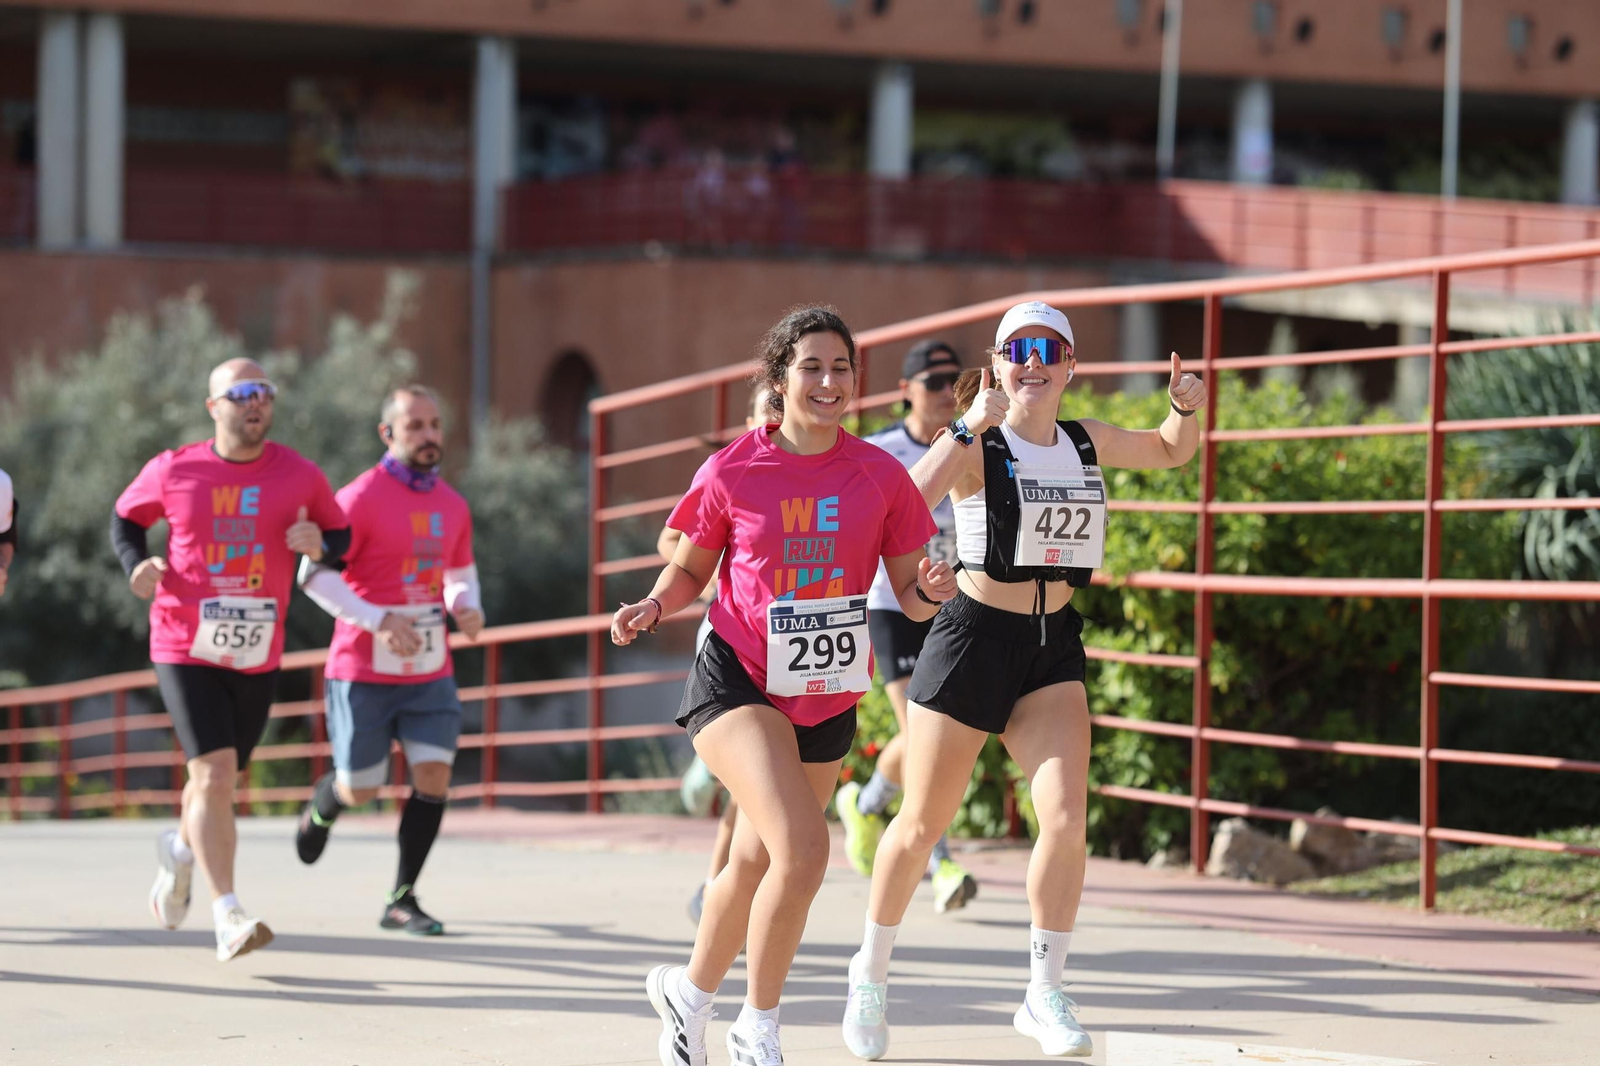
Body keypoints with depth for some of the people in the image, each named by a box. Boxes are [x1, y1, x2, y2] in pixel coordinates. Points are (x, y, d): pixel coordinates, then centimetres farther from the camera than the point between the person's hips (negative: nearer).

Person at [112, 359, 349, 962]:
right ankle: (227, 918, -17)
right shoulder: (173, 471, -2)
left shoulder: (300, 476, 1)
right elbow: (125, 518, 15)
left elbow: (343, 536, 11)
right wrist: (138, 565, -5)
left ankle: (180, 850, 49)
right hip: (185, 648, -3)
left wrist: (319, 544, -12)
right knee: (215, 772, -16)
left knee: (218, 778, 14)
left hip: (257, 657, 3)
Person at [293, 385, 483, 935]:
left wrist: (468, 609, -2)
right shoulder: (361, 497, -12)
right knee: (360, 789, 4)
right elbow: (314, 575, -14)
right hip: (364, 669, -5)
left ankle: (402, 900, 0)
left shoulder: (451, 505, 7)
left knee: (434, 774, -10)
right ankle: (321, 807, 42)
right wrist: (380, 620, -23)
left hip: (430, 669, 5)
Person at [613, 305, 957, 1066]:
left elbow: (908, 596, 5)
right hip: (738, 681, -4)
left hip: (827, 696, 4)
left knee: (756, 866, 16)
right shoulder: (732, 473, -6)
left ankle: (690, 992, 44)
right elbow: (690, 569, 8)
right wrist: (654, 606, -12)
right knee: (802, 850, -22)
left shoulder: (880, 476, -1)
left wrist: (930, 592, -18)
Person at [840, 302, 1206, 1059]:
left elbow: (1172, 452, 25)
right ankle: (871, 972, 28)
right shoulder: (976, 447, -11)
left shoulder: (1088, 443, 6)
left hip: (1054, 647, 4)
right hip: (974, 635, -4)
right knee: (922, 825, 6)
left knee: (1066, 819, -14)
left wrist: (1183, 407, 3)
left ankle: (1044, 996, -4)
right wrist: (970, 427, -35)